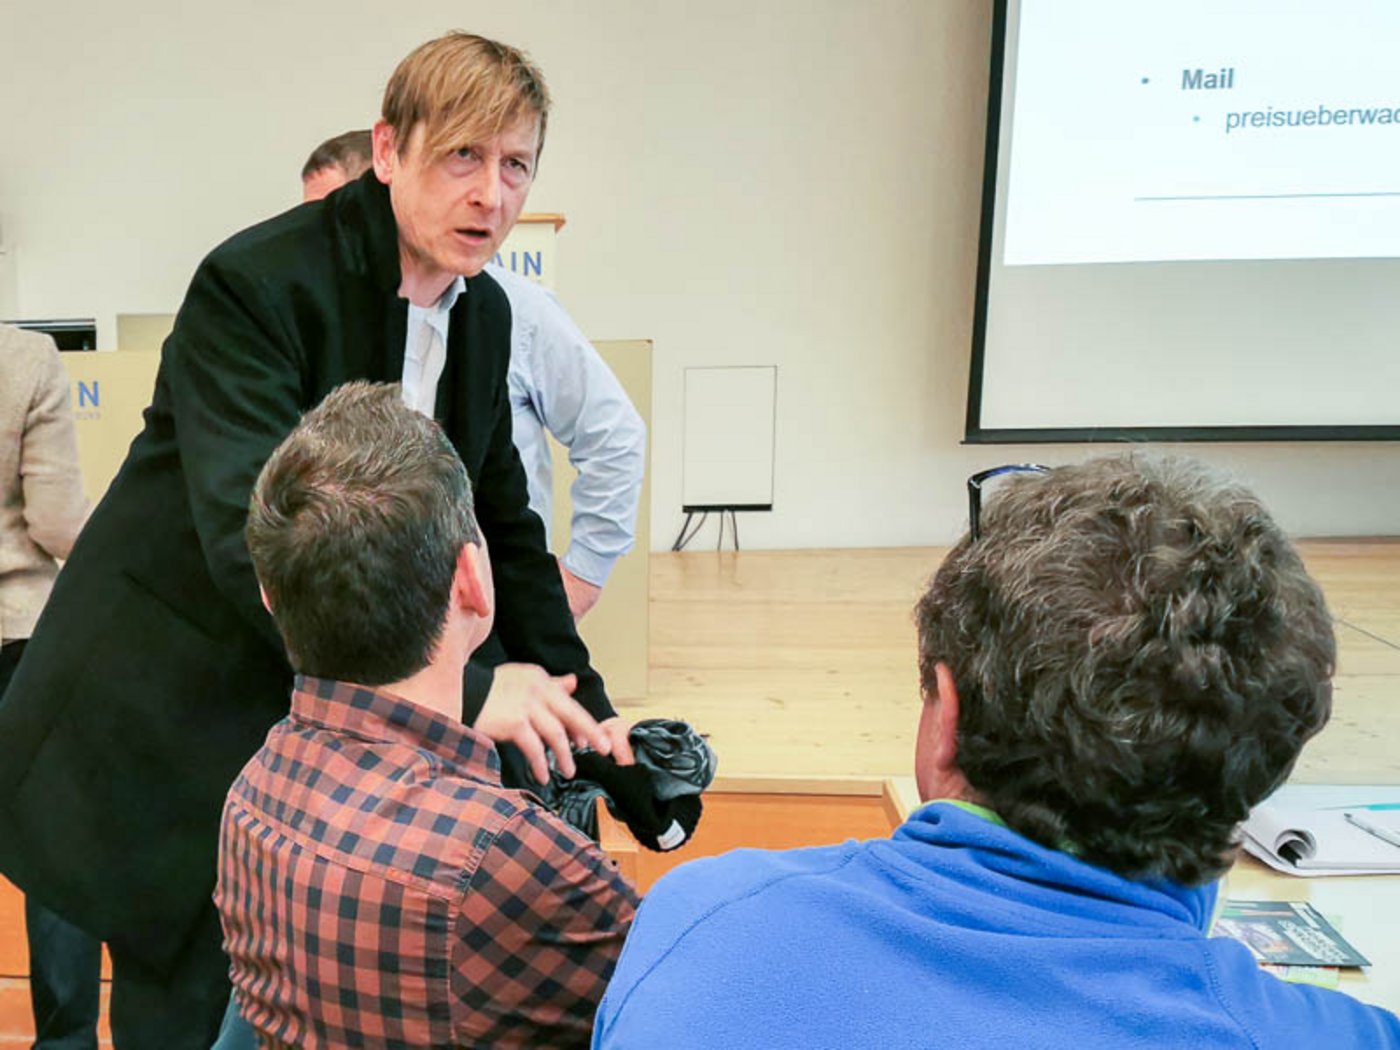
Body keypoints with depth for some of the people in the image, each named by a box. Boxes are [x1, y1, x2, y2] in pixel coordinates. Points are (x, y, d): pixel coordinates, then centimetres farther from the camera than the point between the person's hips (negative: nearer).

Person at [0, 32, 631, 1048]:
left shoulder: (485, 312, 1)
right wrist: (458, 687, -38)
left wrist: (581, 701, 2)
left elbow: (502, 523, 8)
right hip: (174, 727, -5)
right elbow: (255, 540, -31)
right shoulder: (254, 284, -20)